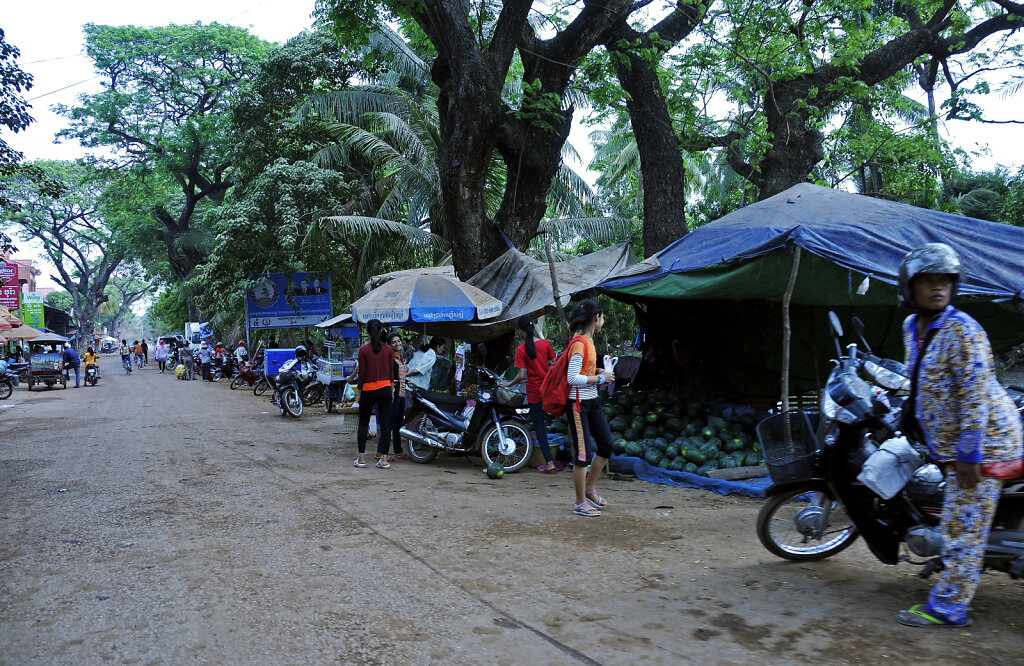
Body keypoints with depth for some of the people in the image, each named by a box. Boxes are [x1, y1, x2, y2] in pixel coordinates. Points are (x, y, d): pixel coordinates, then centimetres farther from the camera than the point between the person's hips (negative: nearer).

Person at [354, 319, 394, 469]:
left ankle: (362, 458, 11)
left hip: (368, 390, -2)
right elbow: (391, 372, 5)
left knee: (363, 423, 11)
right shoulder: (388, 350, 1)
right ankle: (384, 459, 3)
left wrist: (359, 390, 5)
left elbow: (362, 373, -5)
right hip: (385, 389, 2)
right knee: (385, 424, 4)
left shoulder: (363, 350, -7)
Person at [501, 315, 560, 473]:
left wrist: (508, 384, 1)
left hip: (534, 391, -4)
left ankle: (550, 463, 1)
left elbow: (521, 376, -15)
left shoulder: (521, 350, -13)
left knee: (539, 426, 3)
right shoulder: (545, 343, -3)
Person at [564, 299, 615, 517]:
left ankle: (590, 489, 28)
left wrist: (600, 373, 7)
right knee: (583, 453, -3)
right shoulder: (579, 343, -18)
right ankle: (580, 503, 10)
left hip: (592, 401, 10)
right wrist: (600, 379, -16)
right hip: (578, 403, -10)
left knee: (606, 444, 12)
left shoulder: (588, 341, 11)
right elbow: (572, 378, -23)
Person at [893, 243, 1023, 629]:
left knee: (963, 525, -2)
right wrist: (911, 415, 22)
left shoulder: (961, 329, -18)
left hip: (983, 439, -8)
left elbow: (976, 395, -21)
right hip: (949, 441, 8)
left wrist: (968, 455, -22)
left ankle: (947, 608, 6)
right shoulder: (911, 327, 8)